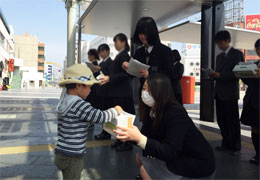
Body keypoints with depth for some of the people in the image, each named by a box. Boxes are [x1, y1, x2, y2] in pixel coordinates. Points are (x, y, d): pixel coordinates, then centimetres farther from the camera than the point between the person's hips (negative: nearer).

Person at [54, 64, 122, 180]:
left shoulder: (65, 102, 5)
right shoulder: (79, 105, -22)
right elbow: (101, 117, -20)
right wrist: (116, 110, -4)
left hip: (62, 152, 8)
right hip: (72, 157, -8)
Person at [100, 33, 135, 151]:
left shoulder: (124, 55, -12)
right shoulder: (120, 55, 14)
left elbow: (125, 74, -19)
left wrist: (110, 78, -22)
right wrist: (107, 78, 13)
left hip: (123, 93, -9)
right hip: (117, 92, 9)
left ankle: (128, 143, 8)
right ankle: (120, 139, 25)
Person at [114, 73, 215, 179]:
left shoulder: (176, 115, -27)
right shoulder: (152, 110, -3)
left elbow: (170, 152, -34)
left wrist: (139, 138, -44)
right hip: (178, 155, 8)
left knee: (145, 171, -13)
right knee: (140, 157, 5)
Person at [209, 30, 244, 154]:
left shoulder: (237, 54, -2)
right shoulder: (219, 56, 19)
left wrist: (220, 75, -19)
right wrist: (213, 75, -3)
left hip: (230, 93, -7)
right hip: (219, 93, 7)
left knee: (233, 121, 1)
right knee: (222, 121, 10)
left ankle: (235, 147, 13)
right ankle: (226, 144, 21)